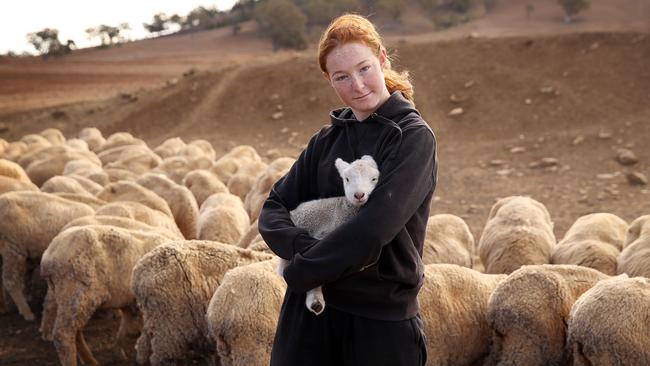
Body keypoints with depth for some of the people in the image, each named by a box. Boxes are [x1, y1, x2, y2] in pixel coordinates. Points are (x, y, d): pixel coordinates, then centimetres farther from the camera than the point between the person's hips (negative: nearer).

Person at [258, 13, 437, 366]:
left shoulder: (413, 136, -9)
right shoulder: (326, 140, 7)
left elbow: (374, 227, -20)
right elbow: (273, 210, 3)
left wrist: (300, 270, -13)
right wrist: (304, 248, -16)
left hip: (383, 315, -4)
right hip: (310, 309, 4)